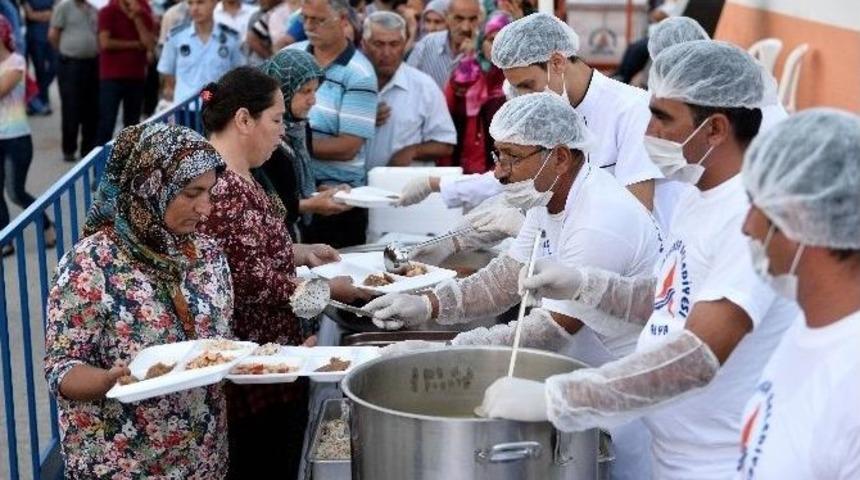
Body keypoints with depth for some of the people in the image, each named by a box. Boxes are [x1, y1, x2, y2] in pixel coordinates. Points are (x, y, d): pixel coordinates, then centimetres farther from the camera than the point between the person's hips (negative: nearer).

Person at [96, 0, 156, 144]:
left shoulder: (144, 14, 7)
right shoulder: (107, 12, -3)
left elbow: (150, 44, -5)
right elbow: (105, 42, -14)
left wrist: (137, 18, -12)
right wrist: (135, 44, -8)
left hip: (137, 77, 4)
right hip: (112, 77, -4)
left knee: (132, 123, 8)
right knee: (106, 122, -5)